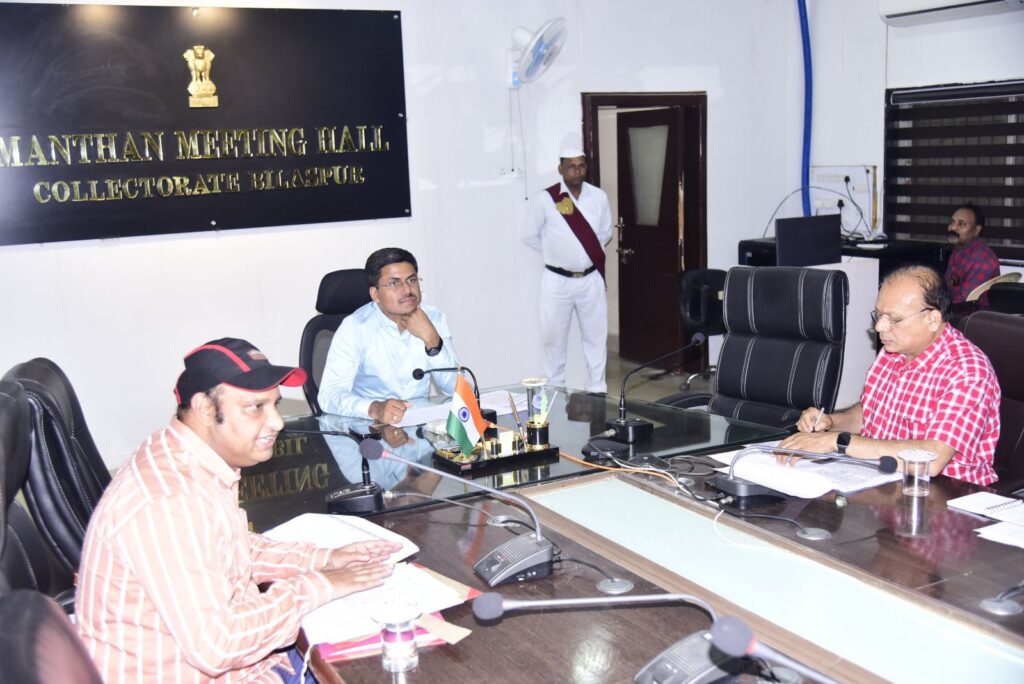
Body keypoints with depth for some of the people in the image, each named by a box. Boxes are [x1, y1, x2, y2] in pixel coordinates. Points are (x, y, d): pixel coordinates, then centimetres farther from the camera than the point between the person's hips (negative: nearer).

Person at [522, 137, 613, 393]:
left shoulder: (598, 197, -1)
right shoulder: (545, 199, -10)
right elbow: (529, 235, -1)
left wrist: (589, 254, 5)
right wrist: (555, 252, 2)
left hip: (591, 279, 3)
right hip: (557, 280, -2)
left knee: (596, 336, 8)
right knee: (554, 338, 7)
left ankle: (596, 391, 21)